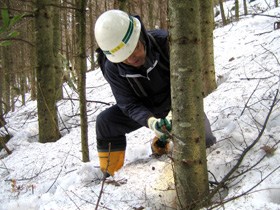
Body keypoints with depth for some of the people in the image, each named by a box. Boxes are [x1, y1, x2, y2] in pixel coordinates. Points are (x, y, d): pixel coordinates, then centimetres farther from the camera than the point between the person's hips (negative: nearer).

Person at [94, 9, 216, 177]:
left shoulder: (166, 42, -30)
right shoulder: (112, 68, -21)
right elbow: (129, 104, -20)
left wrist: (175, 113, -45)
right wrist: (150, 121, -41)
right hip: (146, 110, 2)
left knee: (204, 141, -20)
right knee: (105, 121, -19)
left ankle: (162, 142, 13)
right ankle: (109, 174, -2)